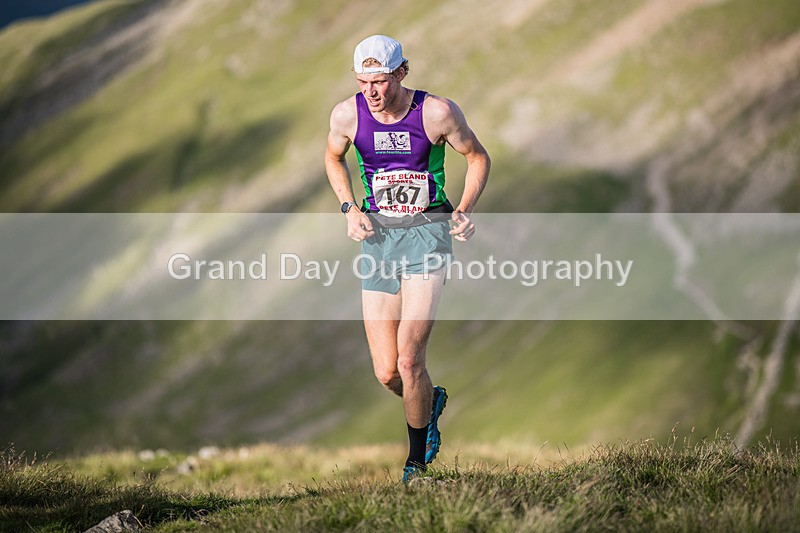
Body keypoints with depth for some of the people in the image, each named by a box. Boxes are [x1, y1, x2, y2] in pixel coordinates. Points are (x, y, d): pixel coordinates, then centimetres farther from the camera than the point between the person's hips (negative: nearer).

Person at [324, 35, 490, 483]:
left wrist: (466, 210, -9)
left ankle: (417, 461, 5)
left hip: (428, 230, -3)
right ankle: (432, 400, 34)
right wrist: (350, 209, 3)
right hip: (378, 232, 3)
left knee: (409, 359, -16)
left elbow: (477, 156, 5)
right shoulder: (348, 115, -4)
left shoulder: (437, 112, -11)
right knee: (387, 373, -2)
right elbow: (334, 158, 18)